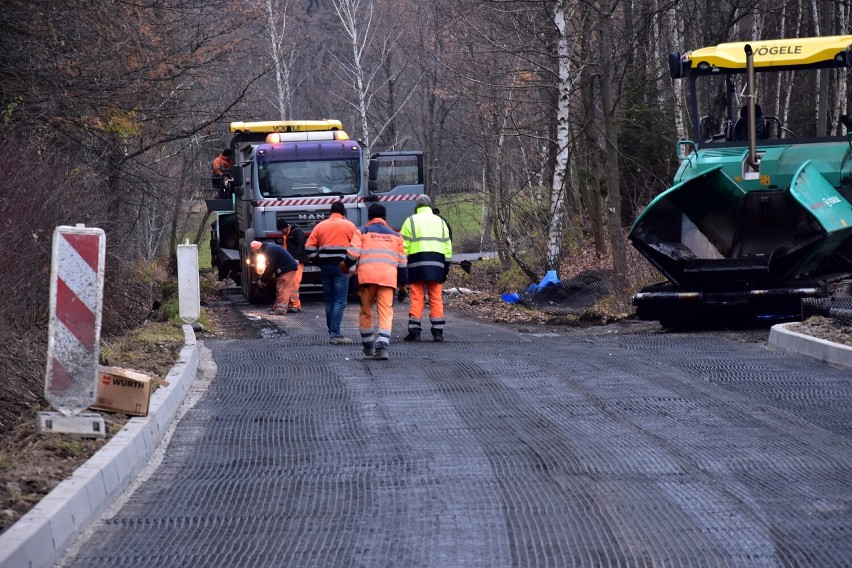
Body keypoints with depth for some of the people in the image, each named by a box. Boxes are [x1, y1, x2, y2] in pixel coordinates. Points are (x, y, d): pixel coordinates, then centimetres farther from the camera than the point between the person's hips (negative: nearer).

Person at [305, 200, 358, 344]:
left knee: (329, 301, 12)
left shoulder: (320, 226, 10)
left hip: (325, 267, 4)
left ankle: (332, 333, 14)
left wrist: (319, 261, 13)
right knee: (339, 301, -6)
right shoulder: (349, 225, 2)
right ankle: (335, 334, -14)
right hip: (341, 267, -4)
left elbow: (309, 248, 5)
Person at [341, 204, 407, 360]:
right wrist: (402, 282, 27)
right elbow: (401, 262, 19)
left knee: (366, 311, 14)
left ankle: (368, 346, 21)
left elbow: (353, 254, 0)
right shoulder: (395, 235, 19)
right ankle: (382, 347, -19)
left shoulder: (362, 232, 10)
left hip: (367, 276, -1)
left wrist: (345, 266, 21)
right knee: (386, 312, -2)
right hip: (388, 277, 1)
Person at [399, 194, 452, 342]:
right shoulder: (440, 221, 16)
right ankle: (438, 332, 2)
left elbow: (403, 246, -2)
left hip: (417, 263, -3)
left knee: (416, 298, -2)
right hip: (436, 263, 3)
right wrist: (446, 266, 19)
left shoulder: (411, 221, 5)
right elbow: (447, 246, 15)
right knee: (436, 298, 4)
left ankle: (414, 331, -5)